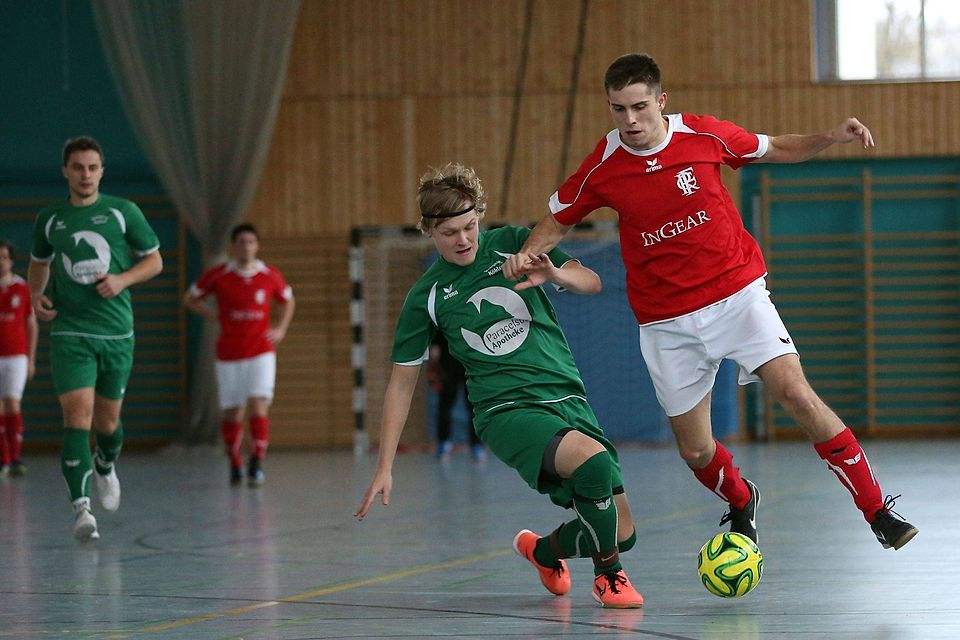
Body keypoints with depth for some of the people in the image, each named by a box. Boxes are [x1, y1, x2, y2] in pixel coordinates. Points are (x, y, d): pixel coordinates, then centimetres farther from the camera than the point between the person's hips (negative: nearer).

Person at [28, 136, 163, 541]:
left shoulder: (123, 213, 2)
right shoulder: (49, 219, 6)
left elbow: (154, 261, 9)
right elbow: (39, 263, 23)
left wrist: (122, 280, -9)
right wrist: (36, 296, 4)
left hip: (117, 332, 1)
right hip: (69, 333, -1)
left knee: (107, 421, 10)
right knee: (78, 416, -17)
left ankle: (105, 467, 45)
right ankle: (80, 507, -23)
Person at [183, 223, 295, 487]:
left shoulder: (270, 276, 0)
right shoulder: (218, 275, -4)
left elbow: (288, 301, 19)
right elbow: (190, 299, 9)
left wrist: (281, 329, 5)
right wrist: (216, 317, -2)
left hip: (261, 352, 0)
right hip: (229, 355, 0)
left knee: (258, 406, -17)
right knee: (232, 413, 6)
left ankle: (257, 464, -14)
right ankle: (235, 464, 26)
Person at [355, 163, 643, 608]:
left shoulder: (512, 243, 5)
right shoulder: (427, 297, 1)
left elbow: (590, 283, 3)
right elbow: (402, 382, 6)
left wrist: (554, 274, -21)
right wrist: (384, 468, 2)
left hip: (567, 399, 4)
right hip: (506, 409, -4)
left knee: (621, 534, -2)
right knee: (593, 460, -34)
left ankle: (543, 551, 31)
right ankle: (608, 575, -10)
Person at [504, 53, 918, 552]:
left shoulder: (706, 135, -9)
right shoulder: (602, 168, -8)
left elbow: (775, 149, 9)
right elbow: (557, 221, 9)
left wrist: (829, 138, -7)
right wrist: (526, 256, -11)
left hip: (738, 292, -1)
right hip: (667, 323, 1)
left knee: (798, 398, -19)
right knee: (695, 450, 3)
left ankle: (877, 511, -8)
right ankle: (741, 504, 39)